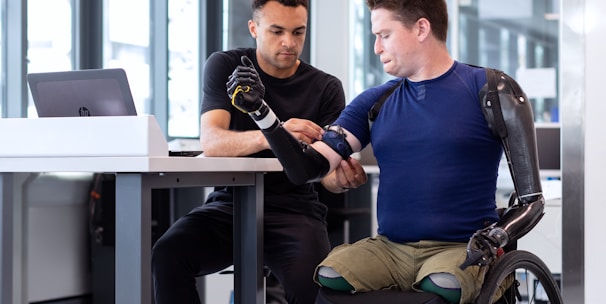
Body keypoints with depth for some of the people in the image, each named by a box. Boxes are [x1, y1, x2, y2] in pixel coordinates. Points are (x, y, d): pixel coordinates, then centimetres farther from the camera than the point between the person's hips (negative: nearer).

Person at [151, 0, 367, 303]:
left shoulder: (326, 88, 2)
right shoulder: (225, 66, 0)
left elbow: (326, 171, -5)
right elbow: (210, 142, -16)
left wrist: (340, 178, -31)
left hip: (293, 208, -1)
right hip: (231, 202, 1)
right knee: (167, 255, -29)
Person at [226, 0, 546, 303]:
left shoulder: (489, 90, 1)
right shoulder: (374, 102, 13)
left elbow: (531, 200, -1)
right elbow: (307, 169, 5)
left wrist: (495, 236, -20)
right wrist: (260, 111, -5)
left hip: (461, 249, -3)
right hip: (390, 248, 3)